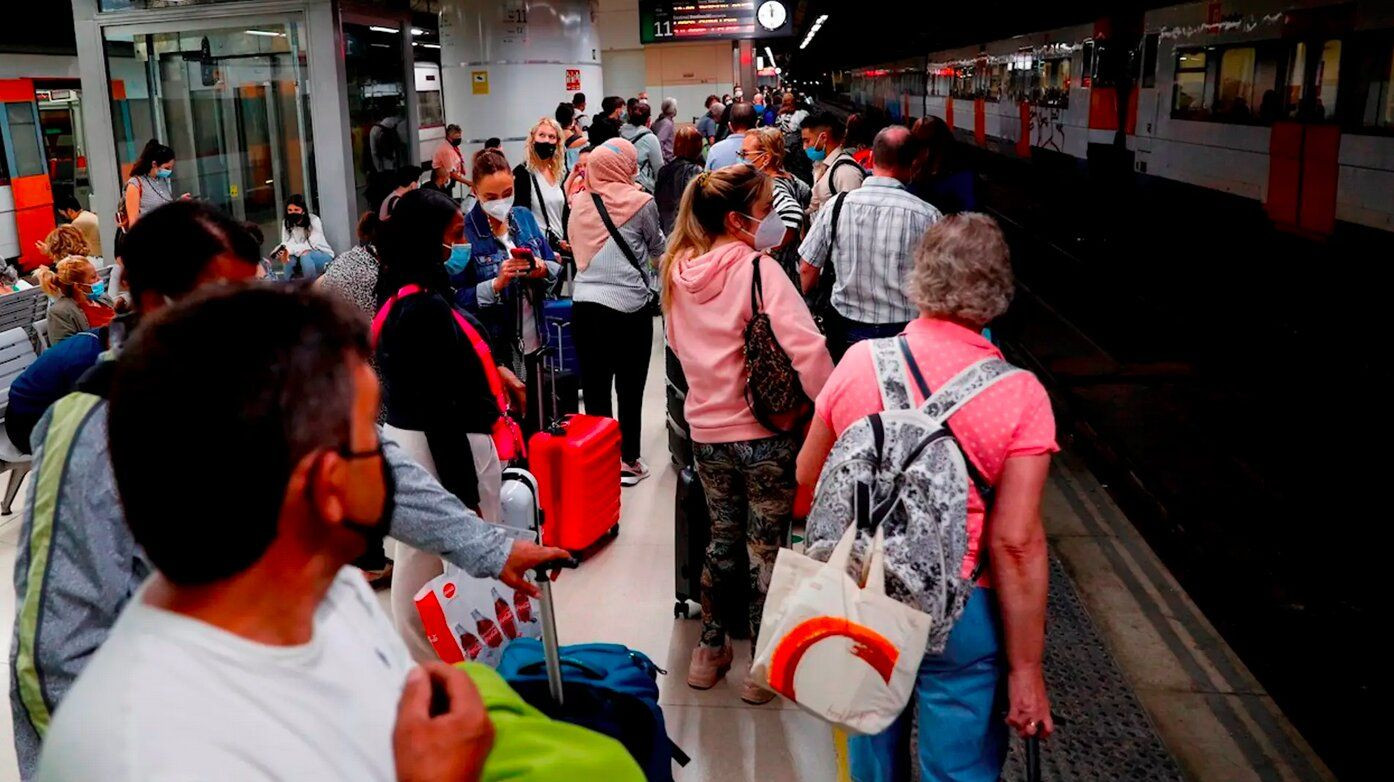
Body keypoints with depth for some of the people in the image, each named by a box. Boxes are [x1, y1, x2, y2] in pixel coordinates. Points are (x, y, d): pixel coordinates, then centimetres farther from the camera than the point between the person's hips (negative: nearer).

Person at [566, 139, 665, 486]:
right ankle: (628, 461, 17)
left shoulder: (580, 203, 4)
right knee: (629, 389, 8)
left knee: (594, 387, 11)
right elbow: (658, 249, 8)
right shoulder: (640, 203, -7)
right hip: (628, 307, -3)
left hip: (585, 304, 4)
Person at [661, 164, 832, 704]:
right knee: (766, 549, 9)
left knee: (722, 537, 22)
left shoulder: (679, 269, 3)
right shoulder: (758, 269, -17)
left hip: (704, 431, 6)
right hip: (764, 433, -6)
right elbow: (806, 348, -25)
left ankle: (709, 649, 34)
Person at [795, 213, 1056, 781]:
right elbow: (1016, 544, -18)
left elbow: (808, 475, 5)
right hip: (959, 614, -3)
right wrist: (1026, 671, -10)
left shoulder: (860, 361, -8)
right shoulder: (1020, 396, -17)